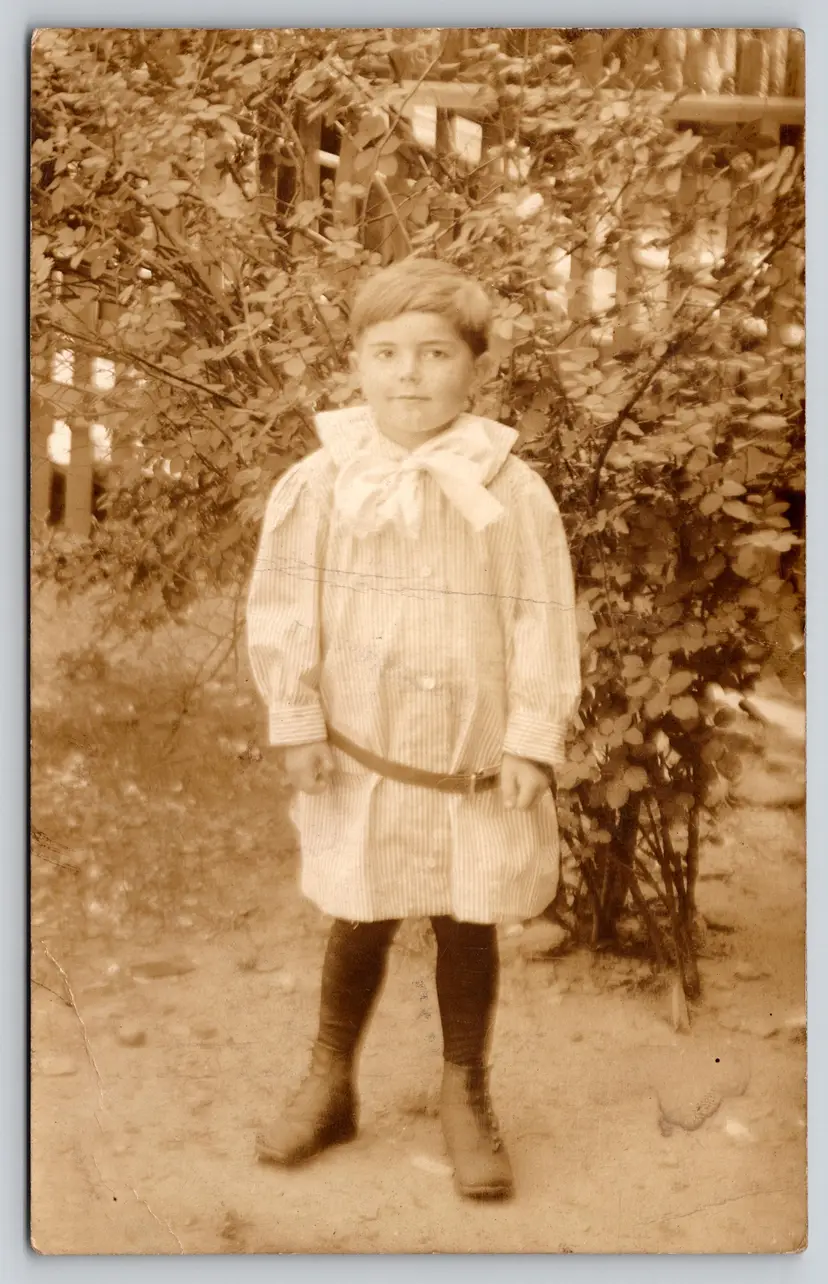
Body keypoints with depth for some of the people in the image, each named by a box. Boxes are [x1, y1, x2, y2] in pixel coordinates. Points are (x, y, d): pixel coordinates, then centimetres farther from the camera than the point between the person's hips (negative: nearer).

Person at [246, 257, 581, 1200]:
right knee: (358, 925, 13)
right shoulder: (319, 483, -6)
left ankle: (466, 1095, 33)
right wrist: (296, 722, -5)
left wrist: (533, 741, -8)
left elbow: (543, 621, -5)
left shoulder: (513, 491, -7)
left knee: (469, 928, 12)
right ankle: (329, 1085, 34)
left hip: (477, 763, 0)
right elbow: (283, 609, -2)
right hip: (362, 754, 0)